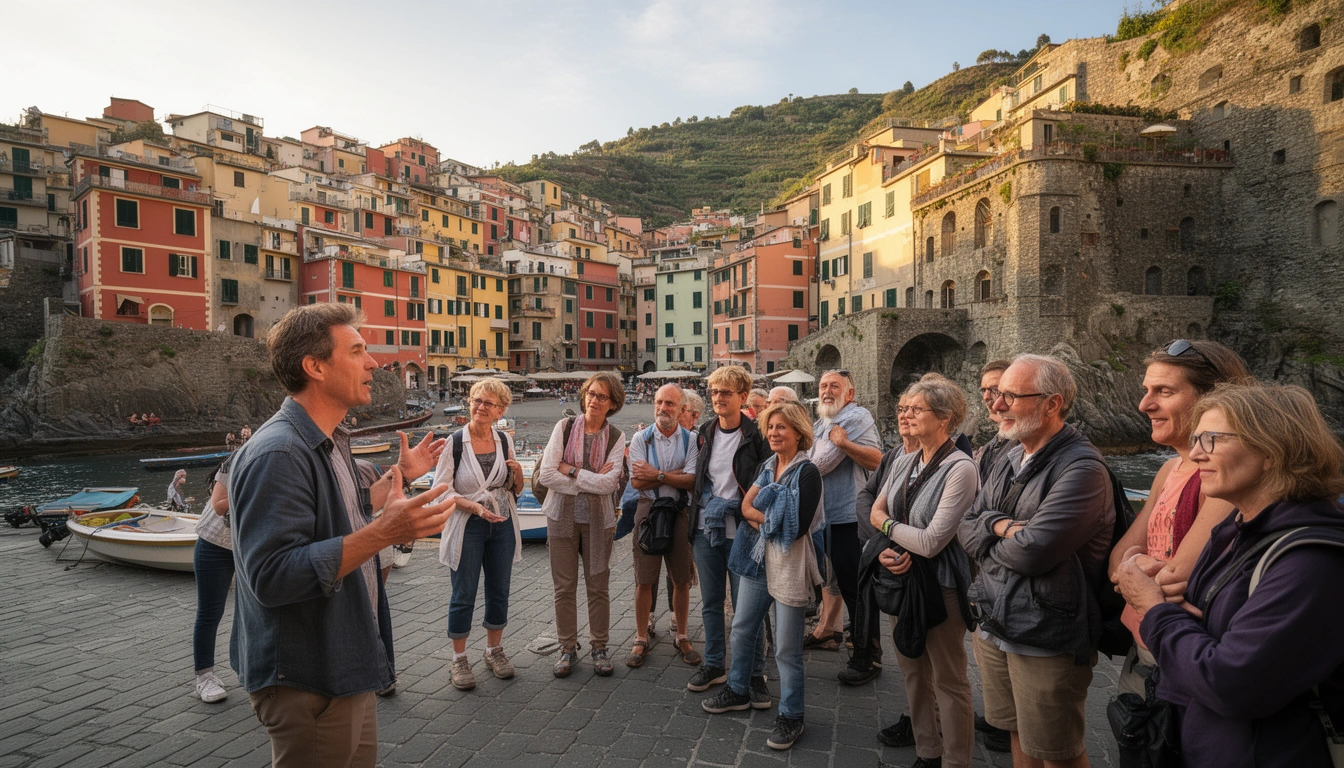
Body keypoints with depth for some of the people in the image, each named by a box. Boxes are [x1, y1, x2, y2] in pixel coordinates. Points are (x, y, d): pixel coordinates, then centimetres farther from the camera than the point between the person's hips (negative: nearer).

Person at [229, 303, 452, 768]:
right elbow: (272, 576, -30)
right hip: (307, 686, -9)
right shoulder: (277, 454, -23)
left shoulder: (327, 444, 9)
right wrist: (384, 532, -36)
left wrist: (398, 475, 18)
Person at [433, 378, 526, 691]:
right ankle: (459, 659, 21)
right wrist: (474, 506, -23)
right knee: (463, 595, 5)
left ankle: (494, 650, 32)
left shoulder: (504, 440, 3)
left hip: (502, 525, 4)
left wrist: (518, 473, -12)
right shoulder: (454, 442, -9)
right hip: (467, 527, -4)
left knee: (499, 591, 13)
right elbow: (441, 489, -11)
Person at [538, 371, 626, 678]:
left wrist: (571, 470, -13)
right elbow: (546, 474, -10)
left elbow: (609, 483, -13)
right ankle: (568, 648, 22)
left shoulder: (616, 437, -1)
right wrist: (591, 481, -11)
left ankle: (599, 647, 23)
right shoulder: (565, 427, -3)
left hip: (598, 518, 0)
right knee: (564, 586, 7)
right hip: (562, 516, 0)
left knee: (598, 586, 7)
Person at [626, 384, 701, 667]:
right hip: (648, 510, 0)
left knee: (682, 579, 8)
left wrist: (657, 475, -15)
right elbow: (637, 481, -9)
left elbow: (692, 481, -11)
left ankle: (682, 636, 26)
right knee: (644, 580, 4)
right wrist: (677, 473, -12)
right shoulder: (641, 438, 1)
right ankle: (641, 639, 20)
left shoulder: (691, 439, 0)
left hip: (680, 511, 0)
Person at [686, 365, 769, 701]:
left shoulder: (756, 436, -9)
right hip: (706, 529, 5)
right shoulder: (705, 433, 8)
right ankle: (714, 665, 29)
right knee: (710, 602, 15)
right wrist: (702, 508, 10)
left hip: (741, 532, -5)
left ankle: (755, 674, 17)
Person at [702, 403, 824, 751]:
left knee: (787, 648, 3)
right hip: (758, 557, 7)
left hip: (790, 564, -7)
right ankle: (738, 690, 40)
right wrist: (774, 519, -15)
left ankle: (791, 716, 22)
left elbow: (798, 528, -21)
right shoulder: (767, 465, 7)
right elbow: (746, 506, 1)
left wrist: (762, 519, -9)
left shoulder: (807, 472, -14)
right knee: (742, 628, 18)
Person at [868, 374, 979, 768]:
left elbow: (931, 541, -23)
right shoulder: (903, 463, 4)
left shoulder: (960, 468, -19)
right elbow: (875, 513, 7)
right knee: (913, 671, 19)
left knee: (948, 681, 7)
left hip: (941, 584, -7)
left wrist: (887, 525, -8)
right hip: (902, 579, 7)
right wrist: (886, 549, -12)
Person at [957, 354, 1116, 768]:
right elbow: (965, 529, 6)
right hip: (995, 627, 7)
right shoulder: (1009, 460, 8)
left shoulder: (1082, 468, -20)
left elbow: (1032, 552, -28)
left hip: (1046, 640, -7)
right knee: (1019, 734, 22)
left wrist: (990, 535, -8)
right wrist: (1002, 527, -15)